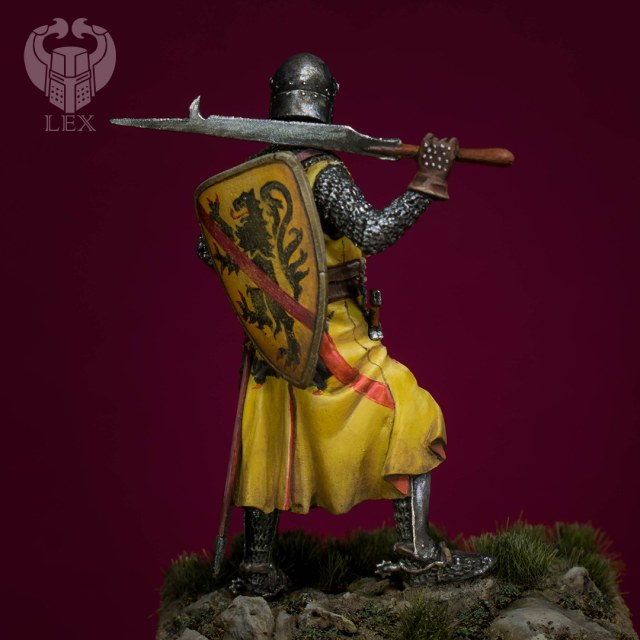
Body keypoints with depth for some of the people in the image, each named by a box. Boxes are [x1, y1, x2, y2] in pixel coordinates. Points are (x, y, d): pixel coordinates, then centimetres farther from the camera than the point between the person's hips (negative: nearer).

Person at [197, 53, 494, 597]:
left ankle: (257, 569, 22)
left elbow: (209, 248, 12)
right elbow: (374, 234, -28)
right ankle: (418, 554, 1)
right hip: (332, 340, -7)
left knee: (271, 447, 15)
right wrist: (426, 183, -21)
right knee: (409, 419, 3)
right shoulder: (323, 174, -15)